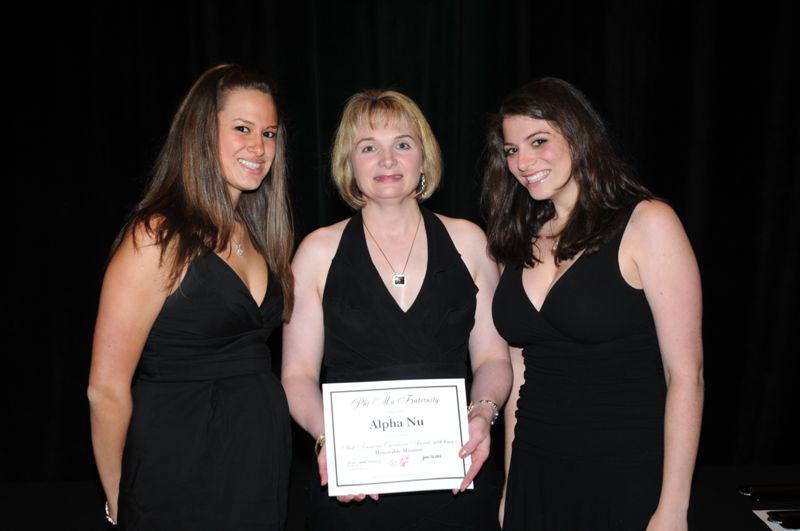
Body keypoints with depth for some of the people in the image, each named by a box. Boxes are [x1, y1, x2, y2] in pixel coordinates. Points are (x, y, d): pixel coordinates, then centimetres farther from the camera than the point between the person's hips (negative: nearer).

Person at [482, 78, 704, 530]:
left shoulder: (646, 222, -9)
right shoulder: (521, 242, 6)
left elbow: (686, 375, -13)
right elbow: (520, 373, 9)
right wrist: (509, 483, 8)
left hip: (627, 479, -4)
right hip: (535, 475, 5)